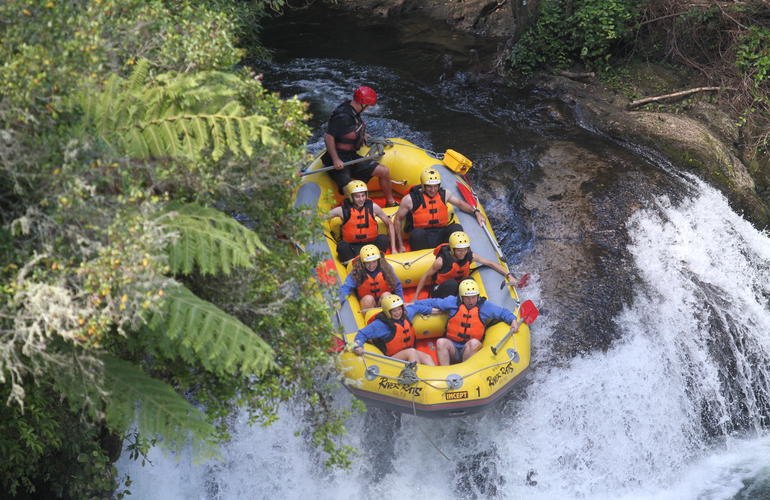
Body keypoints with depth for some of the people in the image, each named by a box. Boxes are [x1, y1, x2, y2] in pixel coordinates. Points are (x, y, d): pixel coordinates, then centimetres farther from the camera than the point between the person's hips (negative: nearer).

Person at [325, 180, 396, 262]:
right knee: (342, 245, -33)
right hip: (352, 248, -2)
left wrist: (393, 249, 3)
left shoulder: (372, 207, 0)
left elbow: (389, 224, 7)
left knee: (383, 238, -25)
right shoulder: (343, 210, -5)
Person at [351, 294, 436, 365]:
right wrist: (358, 346, -31)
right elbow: (362, 334, -14)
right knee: (411, 351, -34)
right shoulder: (380, 324, -15)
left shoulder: (406, 314, 4)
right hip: (391, 358, -6)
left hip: (409, 353, 7)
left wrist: (431, 310, 32)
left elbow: (415, 307, 25)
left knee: (427, 358, -20)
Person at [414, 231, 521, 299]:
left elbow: (491, 264, -2)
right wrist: (415, 298, -9)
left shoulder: (470, 256, -10)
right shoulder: (442, 260, -21)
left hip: (460, 289, 3)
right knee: (451, 283, -38)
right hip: (440, 292, -3)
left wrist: (508, 276, -10)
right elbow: (426, 276, -11)